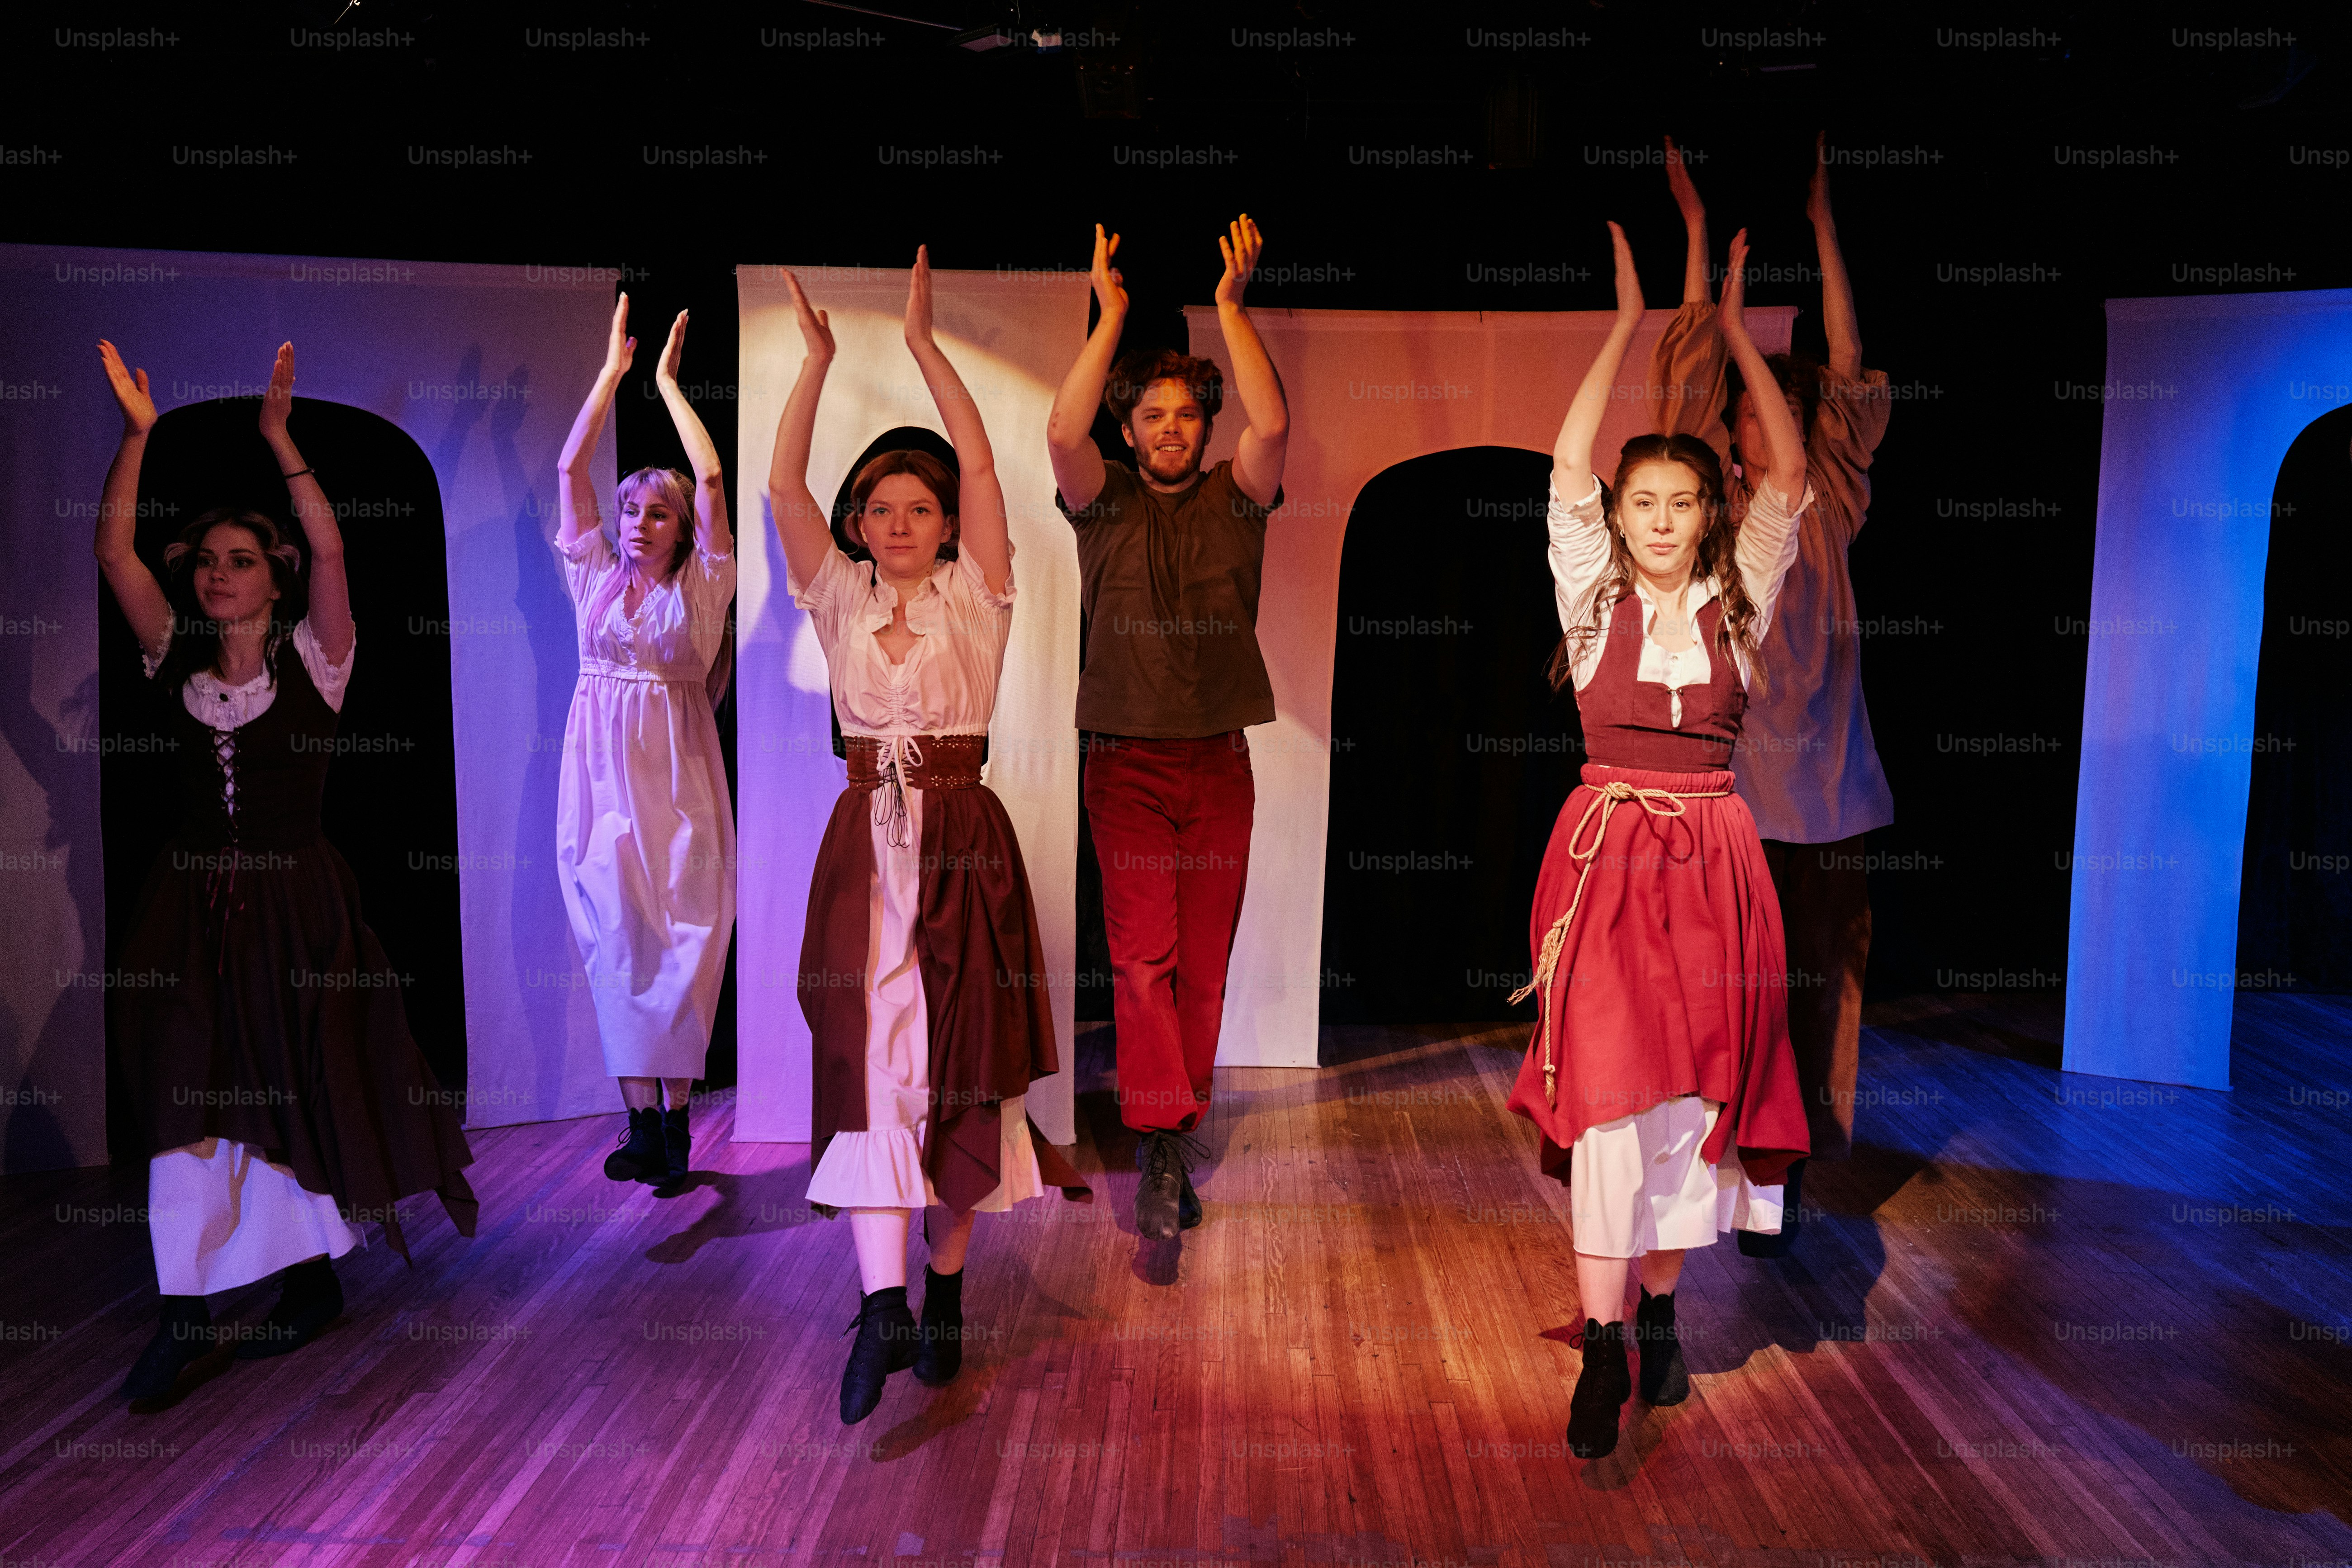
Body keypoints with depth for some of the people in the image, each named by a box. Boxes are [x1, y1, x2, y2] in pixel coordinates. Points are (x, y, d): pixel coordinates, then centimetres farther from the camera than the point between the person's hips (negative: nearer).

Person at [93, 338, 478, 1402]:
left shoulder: (311, 661, -2)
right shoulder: (177, 663, 6)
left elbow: (330, 549, -16)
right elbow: (113, 550, -2)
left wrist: (278, 439, -22)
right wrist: (137, 434, -11)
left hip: (296, 902, -3)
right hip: (194, 908, 3)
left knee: (301, 1088, 6)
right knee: (187, 1096, 1)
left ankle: (313, 1281, 25)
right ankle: (185, 1310, 9)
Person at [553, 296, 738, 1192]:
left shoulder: (700, 588, 4)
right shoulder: (595, 577, 11)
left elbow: (712, 481, -2)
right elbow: (571, 468, 8)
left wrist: (668, 382, 7)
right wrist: (614, 370, 9)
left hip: (675, 774, -2)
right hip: (603, 771, 2)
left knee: (681, 934, -4)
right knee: (616, 933, -3)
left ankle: (672, 1115, 2)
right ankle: (644, 1120, 1)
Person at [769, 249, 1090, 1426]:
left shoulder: (974, 597, 3)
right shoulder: (840, 598, 8)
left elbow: (981, 463, -8)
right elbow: (783, 487, -3)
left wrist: (922, 341, -9)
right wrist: (816, 359, -9)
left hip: (962, 843, -1)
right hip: (866, 844, 1)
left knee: (958, 1064, 5)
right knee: (867, 1061, -7)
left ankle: (943, 1292, 18)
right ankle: (884, 1302, -8)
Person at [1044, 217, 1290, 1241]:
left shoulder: (1233, 502, 8)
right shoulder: (1106, 505, 5)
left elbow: (1273, 426, -11)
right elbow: (1063, 434, -14)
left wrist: (1230, 306, -11)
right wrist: (1111, 316, -12)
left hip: (1219, 763, 2)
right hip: (1128, 762, -2)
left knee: (1205, 961, 5)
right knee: (1143, 955, -12)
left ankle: (1175, 1143, 16)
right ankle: (1160, 1152, -14)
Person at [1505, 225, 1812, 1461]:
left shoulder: (1735, 601, 9)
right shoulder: (1595, 597, 3)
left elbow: (1788, 472, 6)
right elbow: (1568, 463, -6)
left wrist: (1734, 327, 8)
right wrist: (1629, 320, -2)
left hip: (1712, 856, 3)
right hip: (1608, 847, -2)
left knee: (1693, 1086, 6)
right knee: (1609, 1085, -8)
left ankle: (1659, 1313, 21)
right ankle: (1602, 1346, -3)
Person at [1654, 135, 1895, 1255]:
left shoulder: (1829, 510, 10)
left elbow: (1848, 372, 7)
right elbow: (1692, 372, 1)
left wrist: (1822, 221, 7)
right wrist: (1697, 229, -1)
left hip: (1823, 788, 2)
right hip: (1725, 785, -2)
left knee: (1816, 985, 5)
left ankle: (1784, 1177, 17)